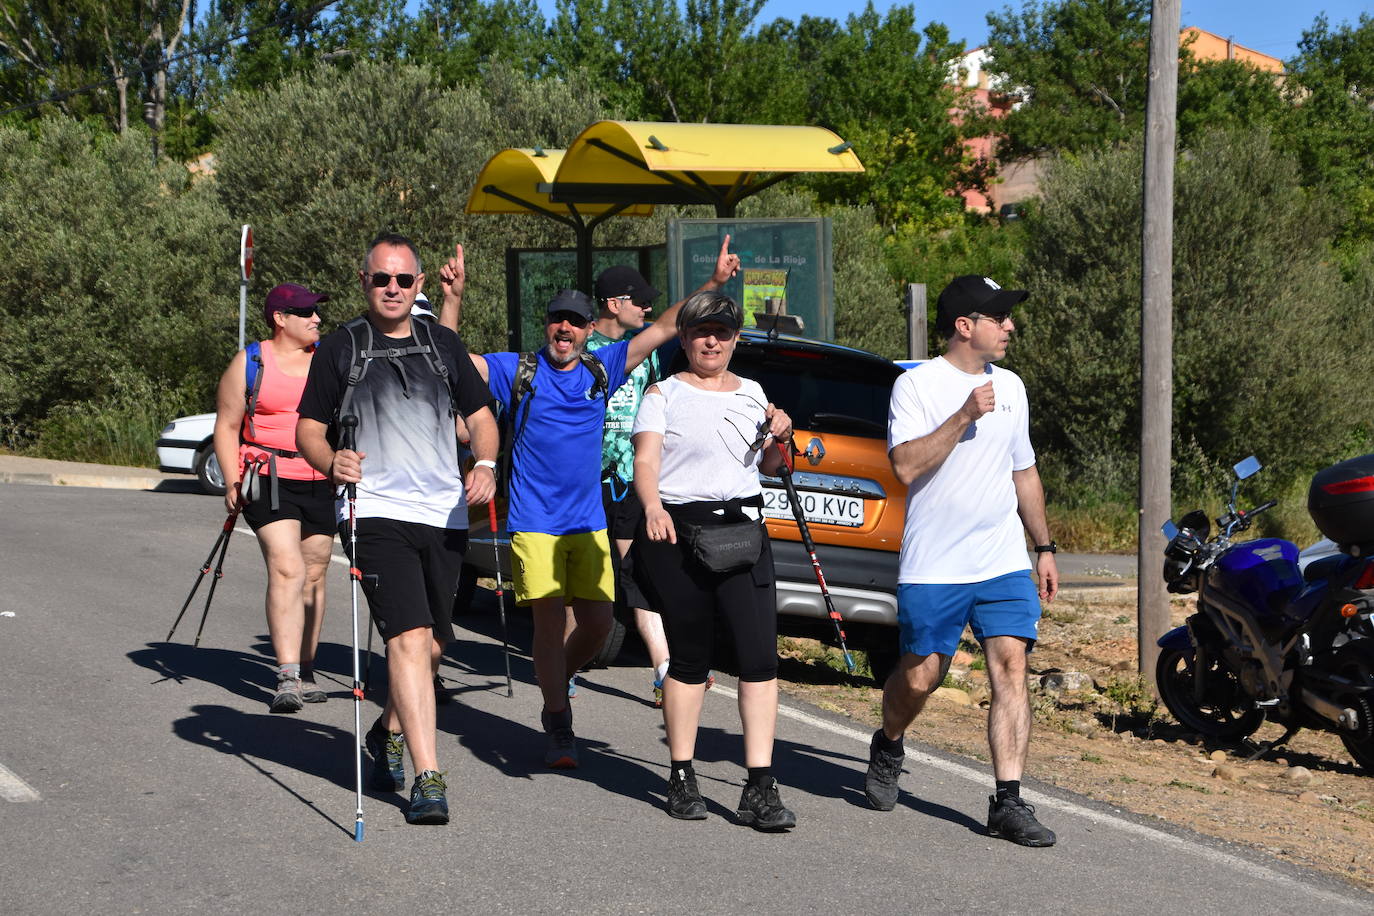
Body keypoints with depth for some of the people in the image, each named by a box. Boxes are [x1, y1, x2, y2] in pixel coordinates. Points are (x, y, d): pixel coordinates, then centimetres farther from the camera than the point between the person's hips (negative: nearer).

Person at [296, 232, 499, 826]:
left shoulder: (443, 345, 14)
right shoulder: (340, 348, 4)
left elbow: (480, 416, 19)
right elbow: (308, 429, 5)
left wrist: (486, 464, -1)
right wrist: (330, 460, -17)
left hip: (444, 514, 4)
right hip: (377, 513, -4)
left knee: (433, 644, 11)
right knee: (409, 637, -17)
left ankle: (389, 733, 38)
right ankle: (427, 778, -19)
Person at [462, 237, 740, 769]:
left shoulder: (603, 369, 8)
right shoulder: (518, 371, 0)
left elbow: (664, 329, 8)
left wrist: (714, 284, 3)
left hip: (588, 521, 3)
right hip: (534, 522, -3)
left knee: (597, 622, 1)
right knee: (550, 620, -7)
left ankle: (555, 682, 29)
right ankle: (558, 726, 2)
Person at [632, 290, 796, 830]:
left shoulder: (752, 394, 18)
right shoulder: (665, 395, 5)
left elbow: (768, 467, 25)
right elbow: (645, 461, -8)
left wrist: (779, 439, 2)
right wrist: (653, 507, -28)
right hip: (679, 532, -3)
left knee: (760, 655, -10)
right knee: (689, 658, 3)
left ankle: (760, 790, -11)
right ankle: (682, 779, 16)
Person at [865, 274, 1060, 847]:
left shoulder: (1009, 386, 13)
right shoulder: (917, 385, -6)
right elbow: (906, 466, -19)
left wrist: (1045, 548, 22)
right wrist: (964, 416, -22)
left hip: (1005, 564, 4)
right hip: (933, 568, -4)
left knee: (1011, 669, -8)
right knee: (920, 676, 3)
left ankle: (1007, 801, -8)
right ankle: (888, 746, 35)